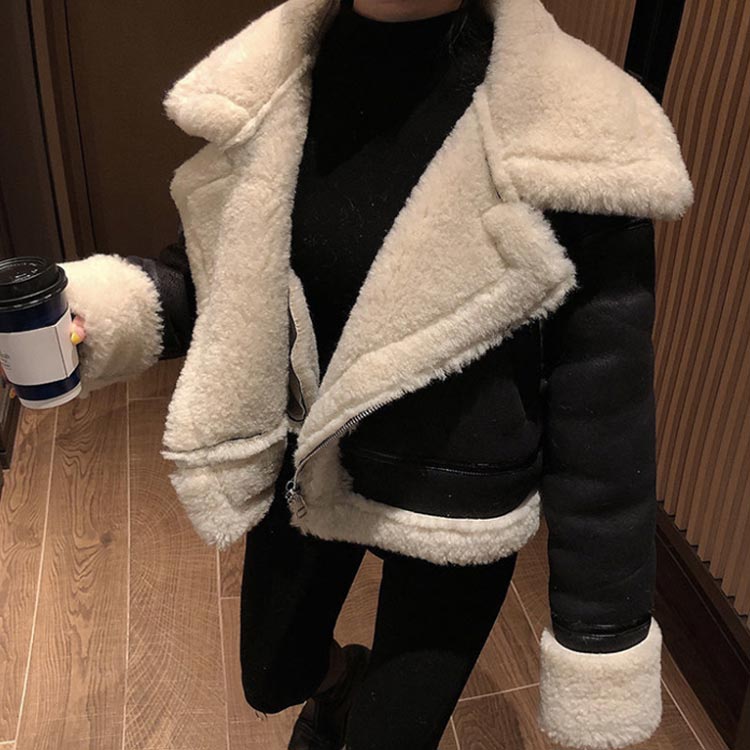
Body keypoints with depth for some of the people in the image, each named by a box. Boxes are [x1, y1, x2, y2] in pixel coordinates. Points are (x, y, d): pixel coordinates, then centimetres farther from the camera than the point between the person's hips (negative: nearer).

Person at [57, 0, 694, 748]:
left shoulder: (574, 133, -24)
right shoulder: (271, 83, -10)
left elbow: (602, 413, -18)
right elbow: (219, 269, 2)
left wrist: (601, 650, -11)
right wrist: (107, 310, -21)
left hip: (454, 512, -4)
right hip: (301, 473, 5)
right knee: (271, 681, 28)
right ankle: (342, 676, 65)